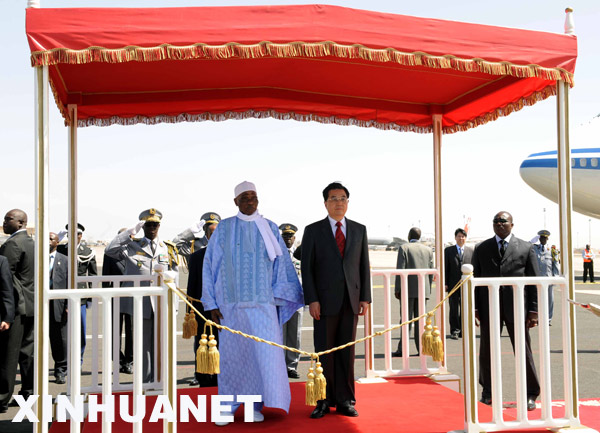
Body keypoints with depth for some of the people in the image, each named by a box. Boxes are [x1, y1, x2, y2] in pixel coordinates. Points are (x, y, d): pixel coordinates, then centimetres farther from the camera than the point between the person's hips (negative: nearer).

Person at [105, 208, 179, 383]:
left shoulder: (168, 249, 12)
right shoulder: (131, 246, 7)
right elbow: (110, 250, -10)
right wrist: (131, 231, -9)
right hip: (140, 303, -1)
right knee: (143, 344, 4)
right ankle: (144, 381, 12)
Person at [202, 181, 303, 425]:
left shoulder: (269, 229, 7)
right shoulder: (223, 229, 4)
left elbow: (282, 263, 6)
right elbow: (210, 265, 4)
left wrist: (281, 298, -3)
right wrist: (211, 304, -1)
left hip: (262, 302, 1)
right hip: (231, 302, -1)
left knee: (263, 352, -5)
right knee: (231, 353, 2)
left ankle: (255, 405, 9)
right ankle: (228, 407, 14)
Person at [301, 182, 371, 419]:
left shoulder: (359, 230, 11)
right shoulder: (313, 231, 3)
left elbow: (364, 265, 10)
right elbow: (306, 268, -1)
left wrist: (365, 297, 3)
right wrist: (311, 300, -9)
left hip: (351, 301, 2)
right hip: (325, 300, -2)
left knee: (347, 352, 5)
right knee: (324, 352, 1)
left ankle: (345, 401, 13)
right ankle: (324, 401, 10)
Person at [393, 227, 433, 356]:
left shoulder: (404, 248, -5)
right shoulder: (428, 250, 9)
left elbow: (400, 269, -10)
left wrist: (397, 289, -6)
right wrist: (428, 289, 16)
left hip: (408, 289, -4)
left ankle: (402, 349, -4)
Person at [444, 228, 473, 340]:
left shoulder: (471, 251, 9)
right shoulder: (448, 250, 6)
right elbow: (445, 268, 3)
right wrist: (445, 283, -3)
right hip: (453, 284, -1)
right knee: (454, 309, 2)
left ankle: (463, 331, 14)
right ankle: (454, 331, 8)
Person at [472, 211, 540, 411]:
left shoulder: (526, 248, 6)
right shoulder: (481, 249, 10)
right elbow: (475, 279, 8)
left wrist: (533, 310, -3)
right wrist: (474, 307, 1)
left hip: (516, 307, -2)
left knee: (524, 351, 1)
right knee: (487, 351, 8)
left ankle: (530, 395, 12)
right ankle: (488, 392, 23)